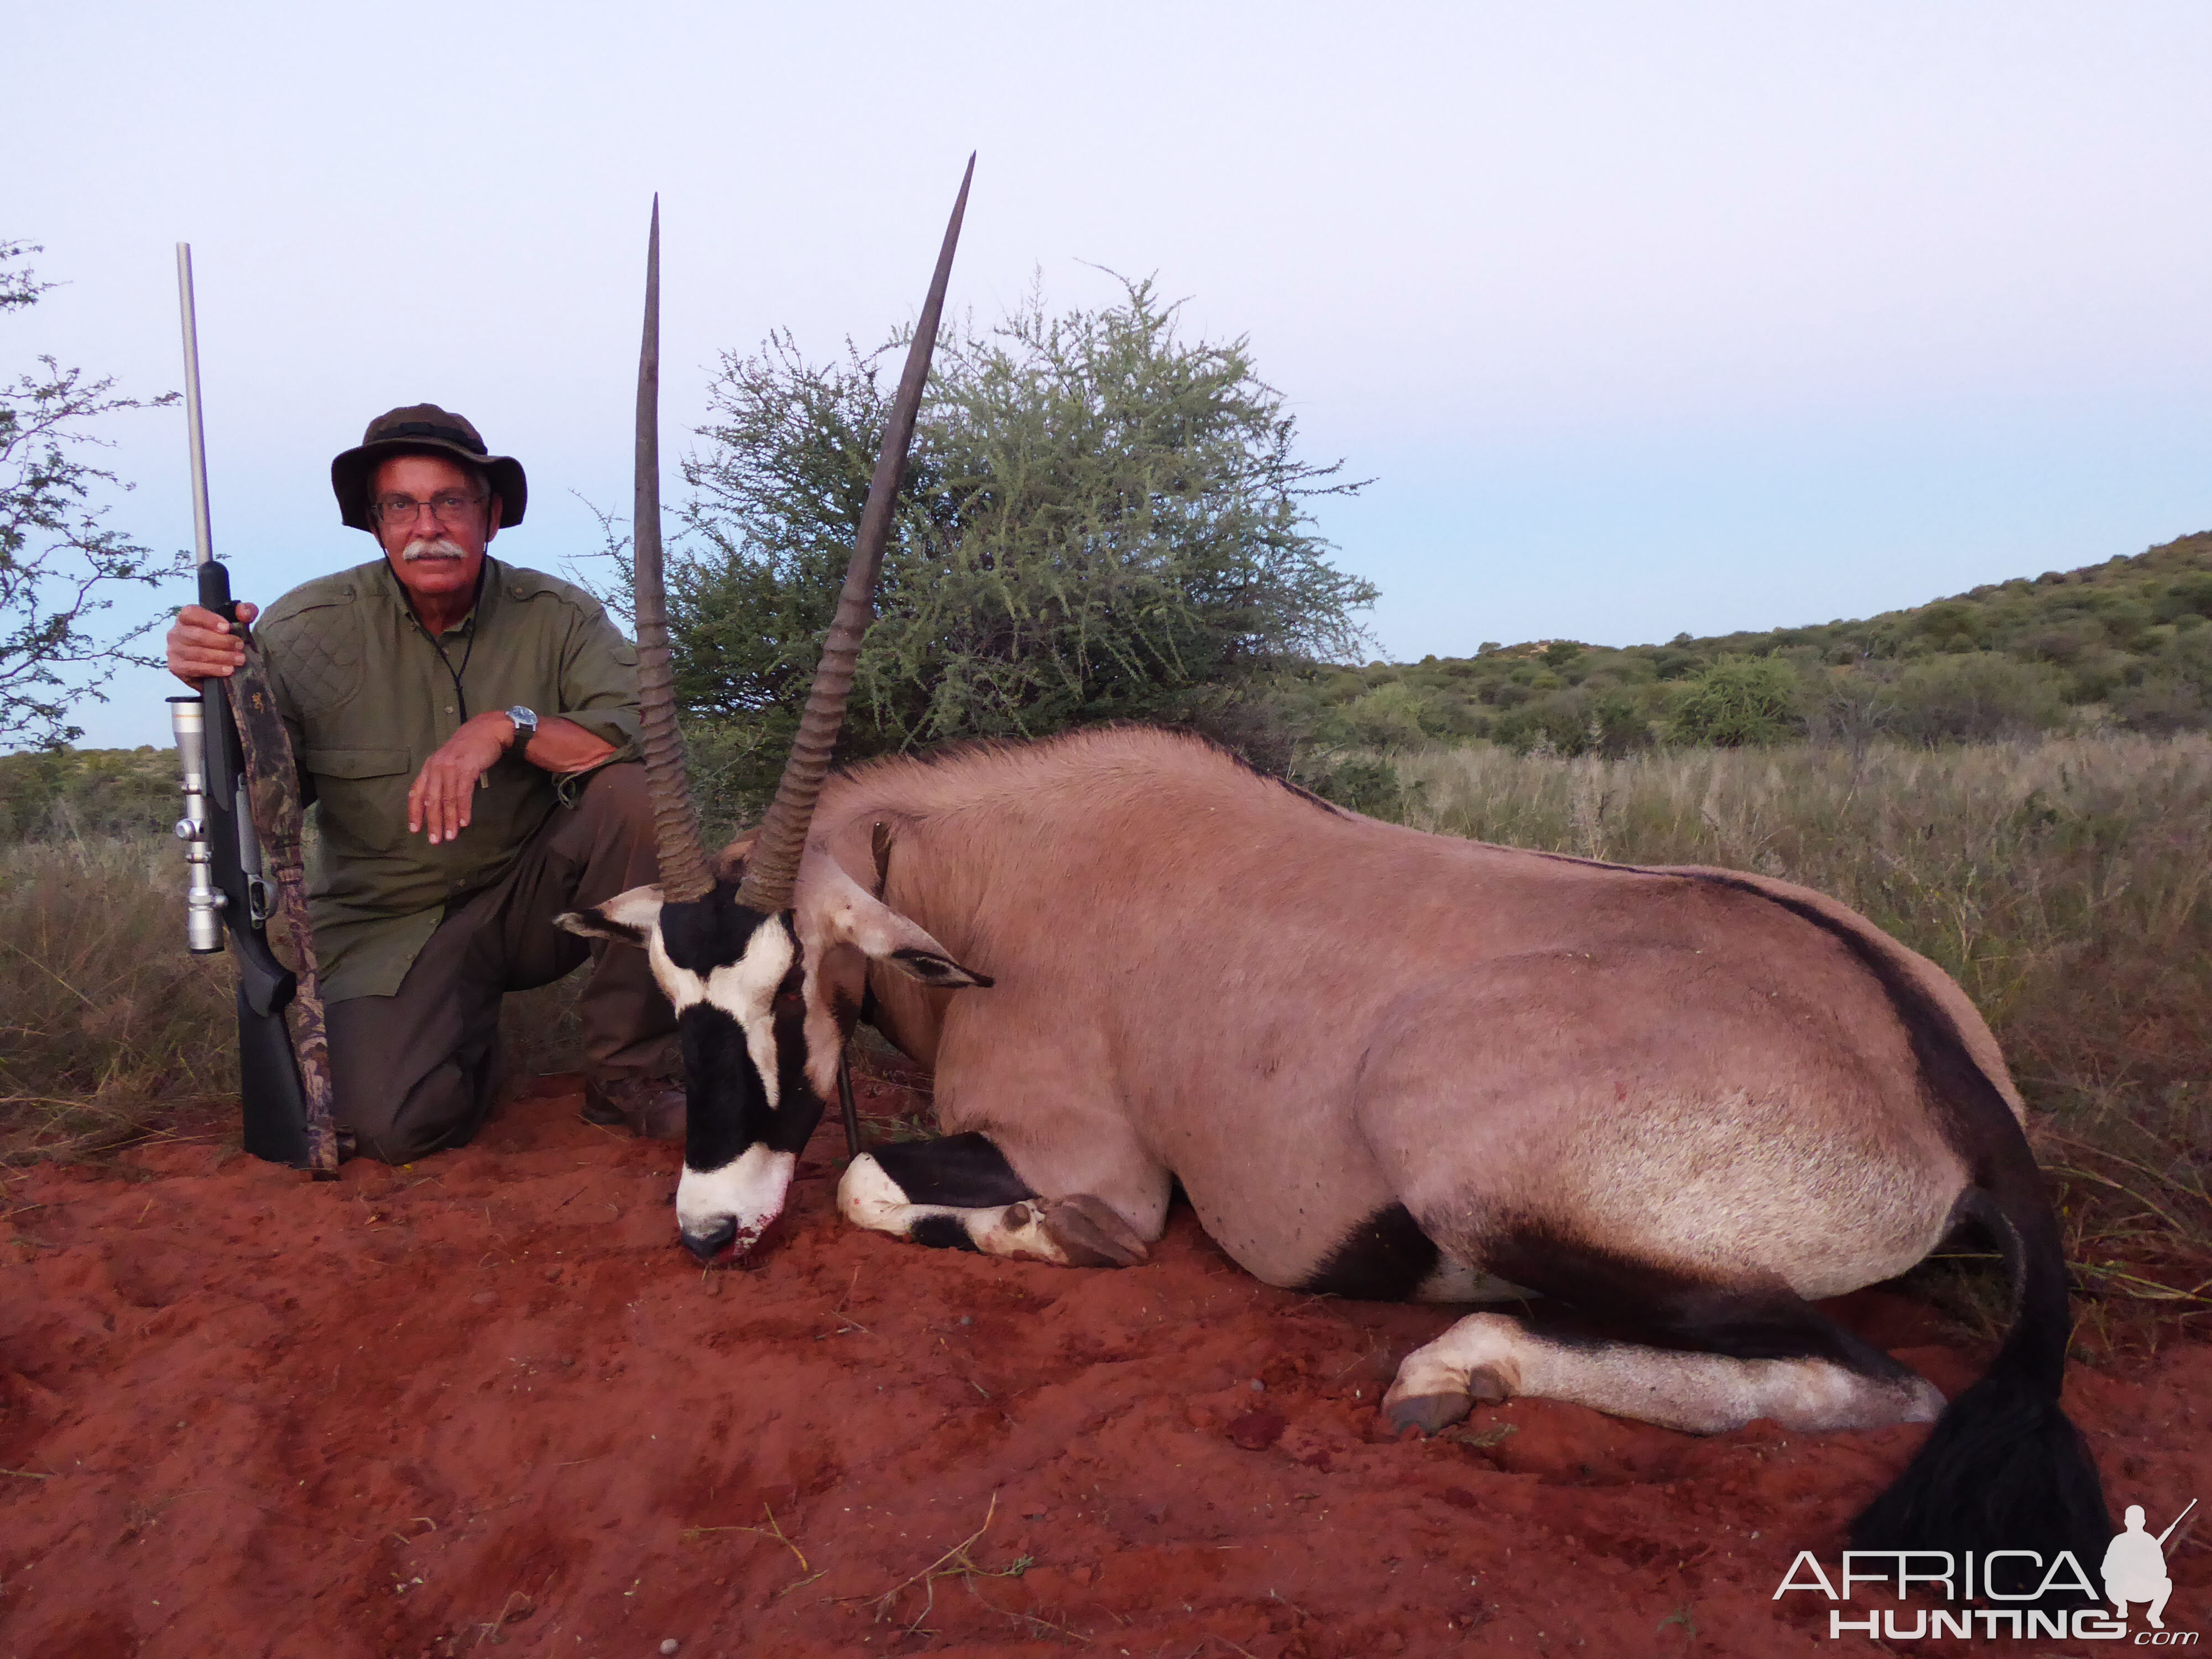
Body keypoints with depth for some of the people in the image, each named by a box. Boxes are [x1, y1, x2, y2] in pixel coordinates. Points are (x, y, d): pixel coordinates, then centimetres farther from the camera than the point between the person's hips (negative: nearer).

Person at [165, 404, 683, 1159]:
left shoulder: (557, 615, -6)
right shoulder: (309, 628, -7)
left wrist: (508, 726, -31)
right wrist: (217, 691, -27)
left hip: (533, 896, 1)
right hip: (390, 923, -1)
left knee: (634, 793, -27)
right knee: (389, 1123, -25)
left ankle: (629, 1072, -12)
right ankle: (470, 1021, 15)